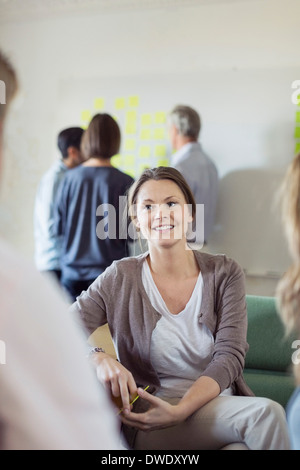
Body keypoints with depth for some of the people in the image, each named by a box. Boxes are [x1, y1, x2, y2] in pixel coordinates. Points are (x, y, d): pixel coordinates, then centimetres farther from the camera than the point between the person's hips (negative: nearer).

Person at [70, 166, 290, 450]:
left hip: (220, 406, 4)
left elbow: (229, 356, -6)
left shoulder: (224, 274, 2)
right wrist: (98, 358, -28)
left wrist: (178, 411, -21)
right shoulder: (120, 279, -2)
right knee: (265, 413, -28)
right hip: (149, 418, -3)